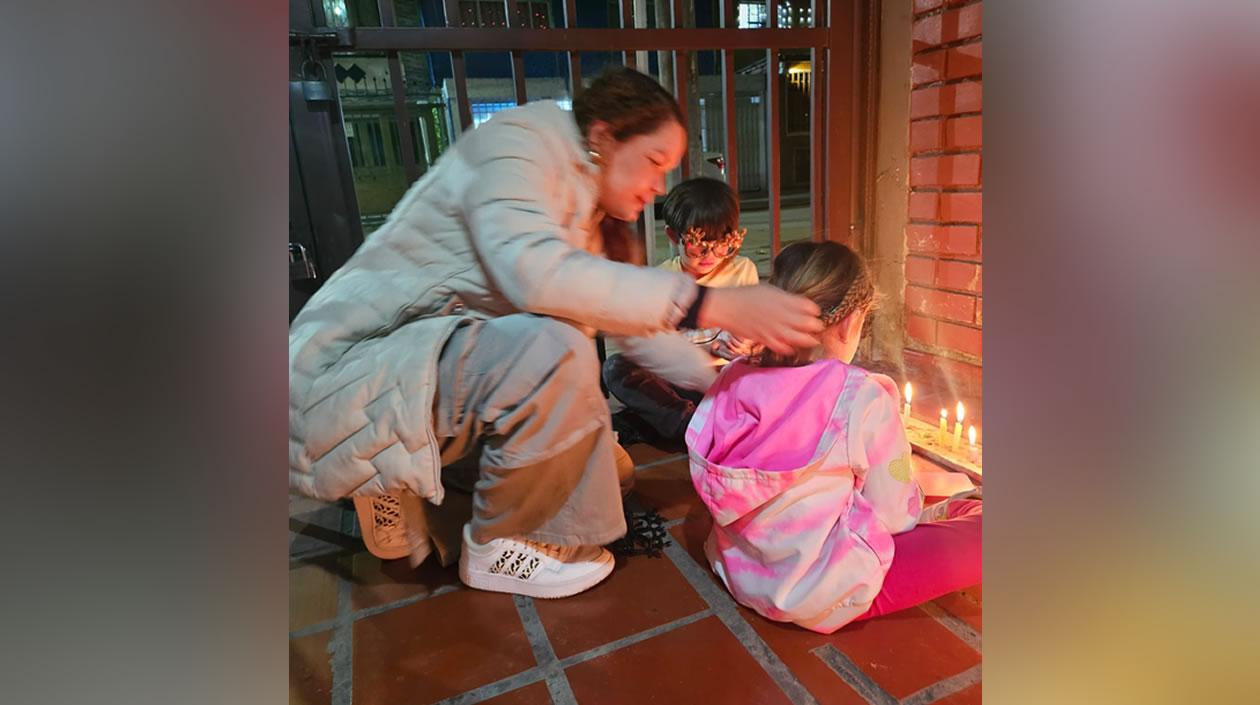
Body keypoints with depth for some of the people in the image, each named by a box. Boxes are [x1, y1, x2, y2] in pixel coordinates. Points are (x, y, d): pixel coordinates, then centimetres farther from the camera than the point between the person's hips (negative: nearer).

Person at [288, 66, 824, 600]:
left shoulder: (591, 217, 12)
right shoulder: (515, 140, -14)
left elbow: (631, 325, 14)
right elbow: (537, 273, -33)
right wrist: (710, 305, -35)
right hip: (347, 372, -9)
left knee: (604, 466, 5)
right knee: (555, 349, -32)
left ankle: (406, 488, 12)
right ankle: (495, 546, -7)